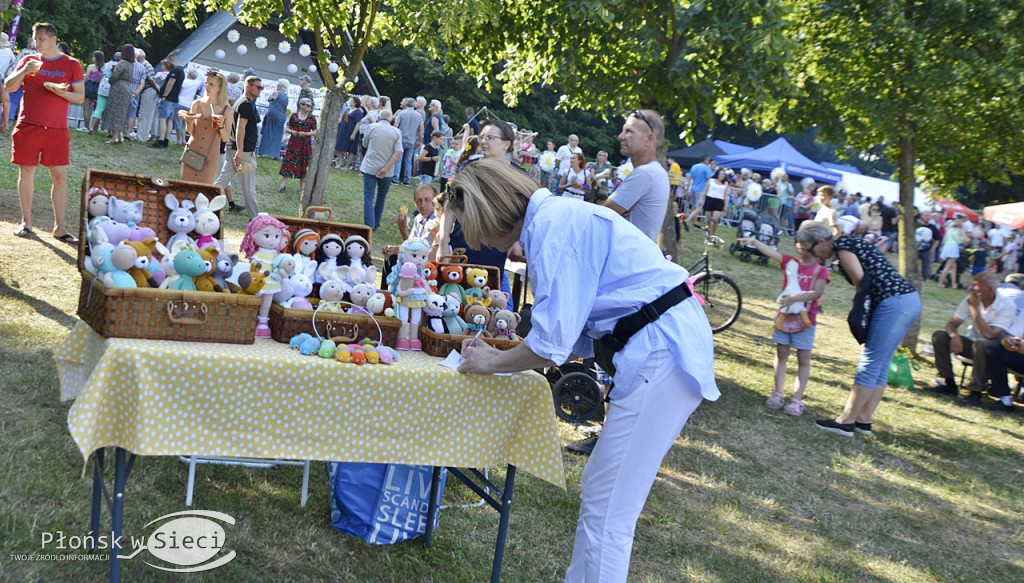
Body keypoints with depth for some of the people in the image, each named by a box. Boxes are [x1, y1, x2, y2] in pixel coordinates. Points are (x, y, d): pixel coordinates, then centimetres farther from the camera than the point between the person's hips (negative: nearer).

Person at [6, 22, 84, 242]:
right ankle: (26, 223, 15)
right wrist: (23, 72, -11)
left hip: (57, 130, -1)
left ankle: (59, 227, 1)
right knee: (26, 173, 5)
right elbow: (8, 88, 6)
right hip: (27, 127, 1)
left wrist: (60, 91, -16)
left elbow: (80, 97, 2)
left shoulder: (71, 64, 4)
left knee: (60, 176, -4)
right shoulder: (29, 61, 9)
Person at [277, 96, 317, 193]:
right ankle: (283, 184, 2)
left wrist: (304, 133, -13)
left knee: (304, 164, 3)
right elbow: (287, 128, 9)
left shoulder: (312, 118, 1)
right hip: (293, 143, 1)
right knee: (288, 161, -3)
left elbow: (315, 132, 0)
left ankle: (302, 186, 12)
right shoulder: (294, 115, 4)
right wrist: (292, 131, -12)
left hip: (305, 144, -1)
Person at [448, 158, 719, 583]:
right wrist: (504, 354, 13)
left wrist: (492, 364, -3)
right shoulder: (550, 221, 14)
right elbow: (571, 331, 16)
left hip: (662, 350, -10)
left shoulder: (553, 224, -15)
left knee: (607, 509, -4)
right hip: (663, 341, 10)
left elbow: (551, 343, -19)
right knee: (600, 493, 17)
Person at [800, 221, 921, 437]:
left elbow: (860, 280, -13)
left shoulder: (842, 245, -7)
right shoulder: (852, 243, 21)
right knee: (880, 365, 12)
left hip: (894, 303, -10)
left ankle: (846, 421, -1)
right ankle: (864, 420, 17)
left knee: (870, 365, -5)